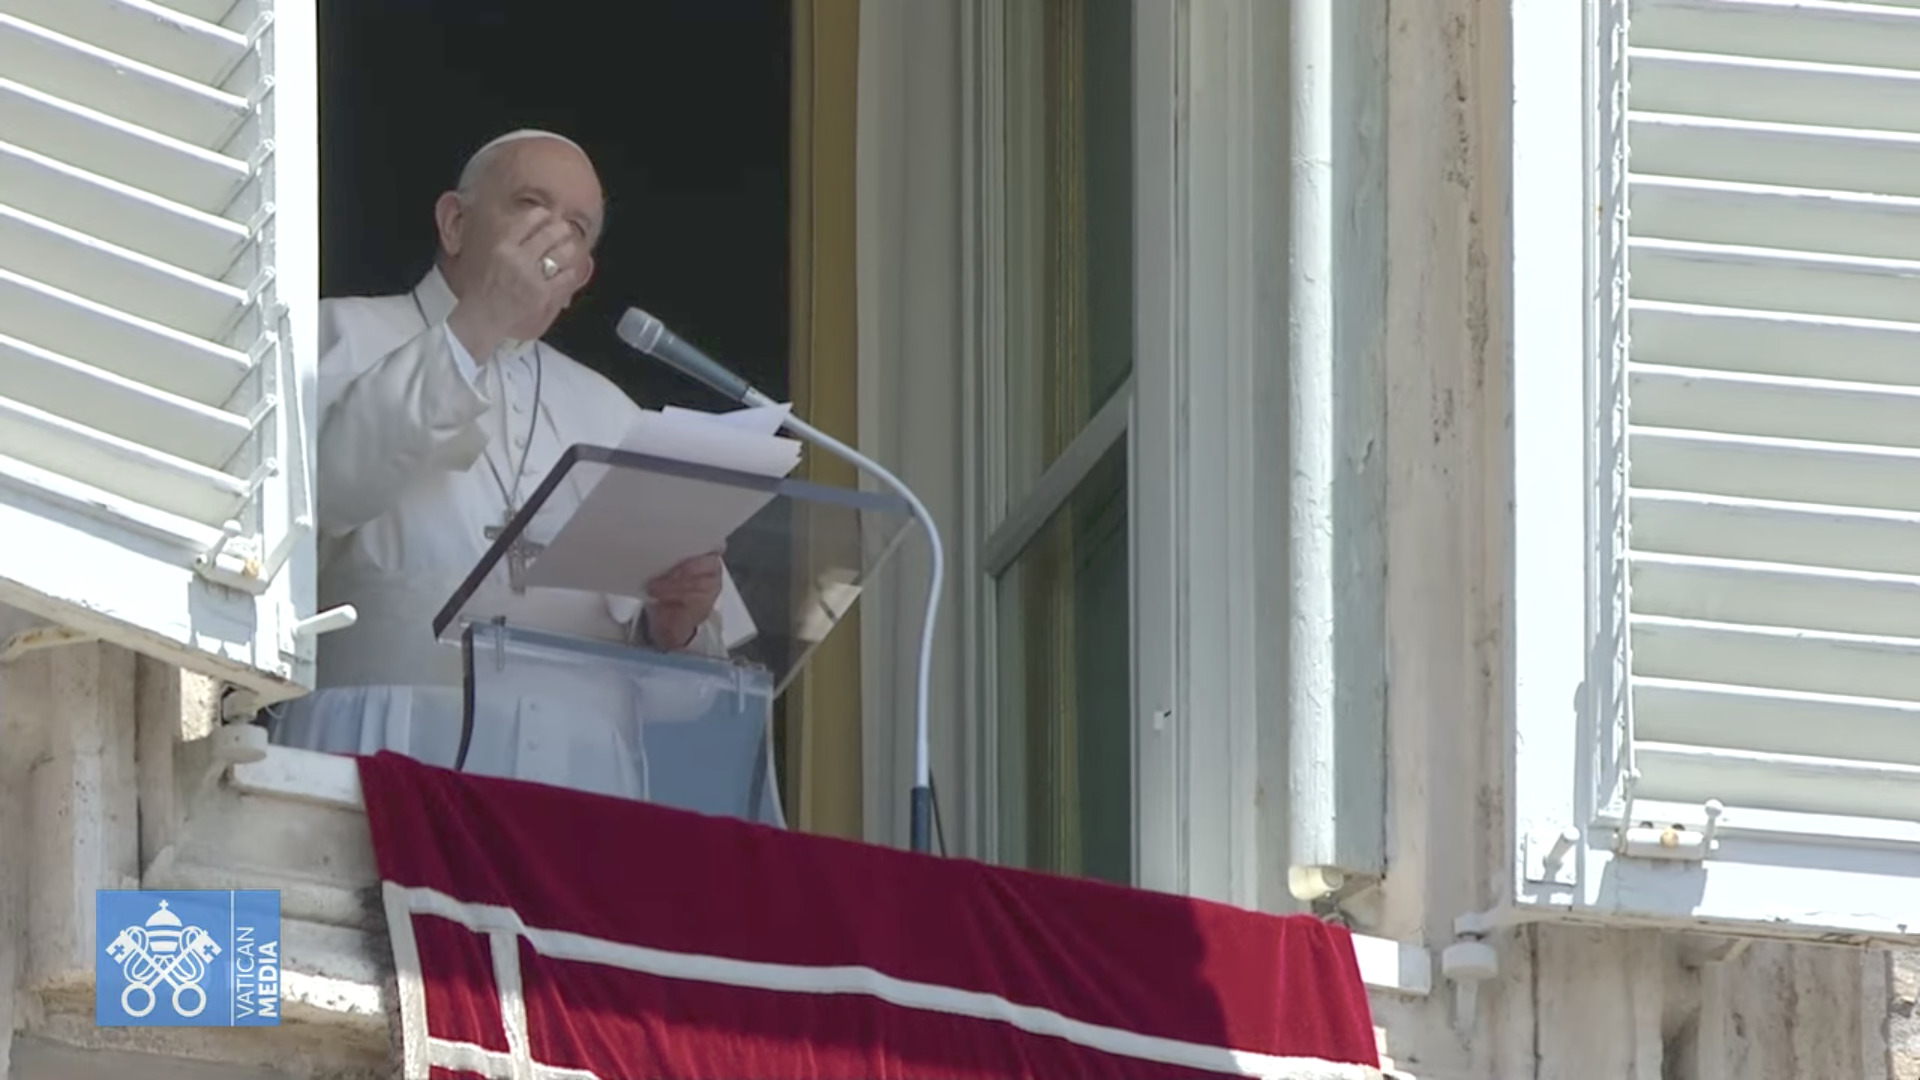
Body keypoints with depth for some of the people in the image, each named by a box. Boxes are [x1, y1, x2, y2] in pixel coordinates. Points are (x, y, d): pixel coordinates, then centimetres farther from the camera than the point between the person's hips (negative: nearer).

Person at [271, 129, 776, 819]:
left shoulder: (608, 414, 28)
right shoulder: (351, 339, 15)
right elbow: (321, 484, -10)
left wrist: (676, 624, -1)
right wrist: (474, 330, -7)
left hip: (579, 773, 4)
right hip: (394, 762, -4)